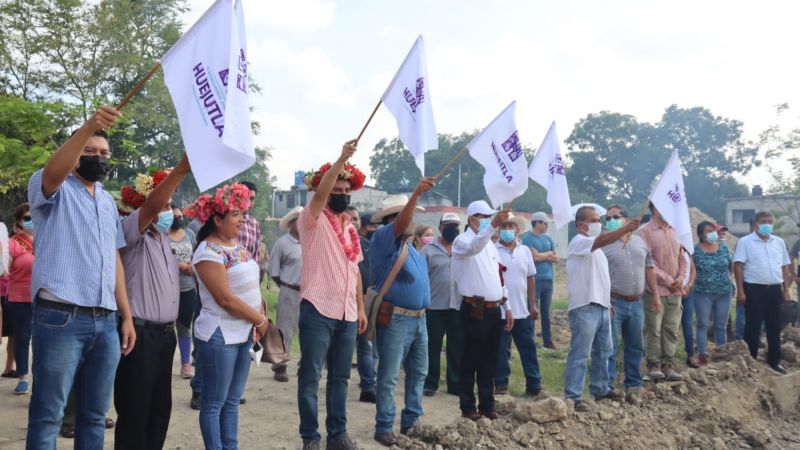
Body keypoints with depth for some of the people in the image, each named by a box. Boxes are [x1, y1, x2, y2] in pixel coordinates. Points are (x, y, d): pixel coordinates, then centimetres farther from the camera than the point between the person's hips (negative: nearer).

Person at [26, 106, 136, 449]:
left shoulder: (108, 201, 20)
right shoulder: (54, 189, 2)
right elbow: (52, 171, -23)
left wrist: (126, 315, 14)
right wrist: (89, 127, -37)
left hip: (105, 322, 6)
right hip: (60, 319, -6)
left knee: (95, 416, 12)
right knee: (48, 415, -2)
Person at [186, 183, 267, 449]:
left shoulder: (237, 245, 10)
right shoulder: (209, 251, -16)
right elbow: (226, 299, -20)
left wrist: (259, 318, 0)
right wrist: (260, 320, -11)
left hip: (243, 333, 9)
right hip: (220, 336, -8)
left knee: (232, 400, 15)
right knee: (214, 403, 2)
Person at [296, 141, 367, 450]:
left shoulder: (350, 227, 16)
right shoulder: (313, 221, -4)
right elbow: (319, 194, -24)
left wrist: (361, 307, 14)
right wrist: (342, 158, -30)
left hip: (347, 314, 6)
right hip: (318, 311, -6)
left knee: (340, 377, 12)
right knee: (310, 377, 0)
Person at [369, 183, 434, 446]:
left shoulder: (411, 247, 20)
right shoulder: (383, 238, -7)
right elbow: (400, 224, -27)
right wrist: (416, 194, -38)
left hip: (419, 318, 9)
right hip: (395, 319, -9)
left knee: (418, 373, 14)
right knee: (389, 377, -4)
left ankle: (411, 421, 24)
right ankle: (384, 428, 4)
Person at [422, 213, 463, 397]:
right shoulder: (429, 250, 1)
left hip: (459, 307, 3)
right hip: (435, 307, -2)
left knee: (457, 348, 8)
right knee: (433, 347, 5)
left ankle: (455, 384, 18)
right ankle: (430, 384, 15)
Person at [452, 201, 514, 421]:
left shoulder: (489, 243, 18)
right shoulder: (462, 240, -6)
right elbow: (474, 247, -33)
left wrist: (506, 307, 17)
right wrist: (494, 225, -46)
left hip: (494, 309, 7)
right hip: (475, 310, -7)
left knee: (489, 360, 12)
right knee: (471, 360, 0)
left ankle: (487, 404, 21)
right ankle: (468, 406, 9)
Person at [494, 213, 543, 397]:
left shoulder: (525, 251, 8)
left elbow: (530, 279, 12)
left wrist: (533, 305, 8)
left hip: (523, 311, 4)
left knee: (529, 348, 9)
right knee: (501, 350, 5)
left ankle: (534, 384, 17)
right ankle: (501, 384, 16)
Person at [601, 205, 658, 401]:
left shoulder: (640, 242, 12)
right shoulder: (603, 244, -5)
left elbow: (649, 269, 17)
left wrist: (656, 295, 12)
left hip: (636, 303, 5)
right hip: (614, 303, -5)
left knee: (635, 347, 13)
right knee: (609, 347, -4)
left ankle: (633, 385, 24)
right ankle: (606, 387, 1)